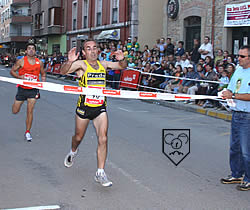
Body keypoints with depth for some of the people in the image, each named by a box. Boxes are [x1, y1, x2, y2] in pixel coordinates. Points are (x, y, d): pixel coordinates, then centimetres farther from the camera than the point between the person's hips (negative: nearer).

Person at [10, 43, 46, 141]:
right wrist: (19, 77, -18)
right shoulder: (21, 61, -6)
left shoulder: (39, 62, 2)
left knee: (30, 111, -3)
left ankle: (27, 132, 11)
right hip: (22, 89, 0)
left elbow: (43, 73, 16)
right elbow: (12, 71, 0)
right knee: (15, 111, 8)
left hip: (33, 90, 1)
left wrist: (43, 80, -5)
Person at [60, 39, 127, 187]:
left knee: (103, 139, -9)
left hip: (100, 108, 2)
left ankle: (100, 173, -2)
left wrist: (122, 59, -9)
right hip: (84, 107, -2)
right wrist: (69, 62, -44)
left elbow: (122, 67, 14)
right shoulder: (81, 64, -8)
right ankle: (73, 152, 52)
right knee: (79, 137, 17)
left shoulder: (103, 64, 5)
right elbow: (63, 71, -23)